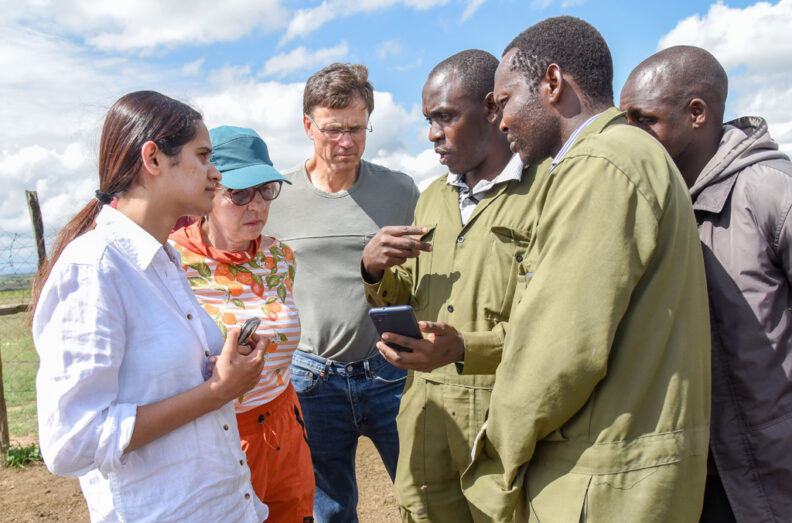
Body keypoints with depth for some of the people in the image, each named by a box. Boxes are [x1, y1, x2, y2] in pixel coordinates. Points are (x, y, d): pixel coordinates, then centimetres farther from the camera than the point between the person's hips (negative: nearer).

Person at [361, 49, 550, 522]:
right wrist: (375, 271, -1)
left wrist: (465, 349, -26)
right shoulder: (432, 198, 15)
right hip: (426, 414, 6)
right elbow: (402, 303, 19)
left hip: (505, 417, -5)